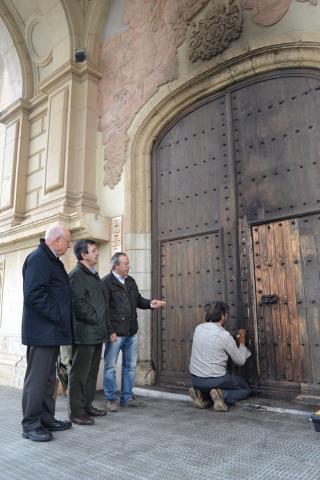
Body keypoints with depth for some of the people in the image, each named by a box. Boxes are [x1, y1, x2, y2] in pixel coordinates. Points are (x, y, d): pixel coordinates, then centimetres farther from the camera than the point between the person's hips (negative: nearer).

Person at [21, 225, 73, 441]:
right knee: (37, 378, 0)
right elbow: (34, 294, -22)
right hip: (42, 331, -10)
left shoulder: (52, 260, 17)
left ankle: (47, 419, 26)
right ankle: (31, 425, 11)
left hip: (51, 331, 10)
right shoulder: (38, 258, -13)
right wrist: (58, 317, -18)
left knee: (48, 378, 16)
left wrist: (61, 320, 13)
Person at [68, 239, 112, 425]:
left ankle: (87, 405, 29)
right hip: (84, 333, -9)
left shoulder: (94, 275, 18)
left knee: (92, 373, 17)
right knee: (80, 374, 1)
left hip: (97, 333, 9)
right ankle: (76, 412, 11)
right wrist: (95, 319, -13)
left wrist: (104, 325, 12)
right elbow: (77, 303, -19)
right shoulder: (77, 274, -11)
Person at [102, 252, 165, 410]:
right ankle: (111, 399, 20)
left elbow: (138, 300, 18)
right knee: (110, 367, 6)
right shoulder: (107, 282, -11)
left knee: (130, 366, 15)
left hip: (131, 332, 8)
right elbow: (104, 309, -15)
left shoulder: (130, 281, 12)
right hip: (115, 333, -7)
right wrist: (110, 331, -18)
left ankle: (127, 397, 28)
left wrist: (150, 303, -3)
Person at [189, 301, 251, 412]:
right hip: (215, 380, -6)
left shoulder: (198, 328, 0)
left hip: (195, 380, 6)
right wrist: (242, 342, 10)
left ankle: (202, 395, 6)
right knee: (246, 389, 17)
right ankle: (222, 395, -8)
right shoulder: (224, 335, -17)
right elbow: (240, 360, -6)